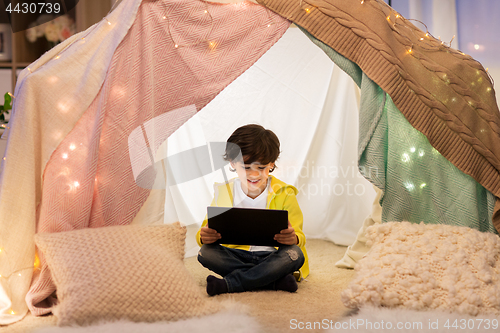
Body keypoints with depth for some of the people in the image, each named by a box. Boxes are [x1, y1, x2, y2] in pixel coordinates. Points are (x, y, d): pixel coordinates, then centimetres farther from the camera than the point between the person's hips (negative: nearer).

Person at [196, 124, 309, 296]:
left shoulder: (284, 194, -2)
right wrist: (204, 236, -26)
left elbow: (298, 236, -6)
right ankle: (277, 280, -29)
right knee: (206, 253, -25)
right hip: (236, 255, 2)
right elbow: (208, 229, 1)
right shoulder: (223, 193, 3)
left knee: (295, 254, -32)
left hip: (271, 256, -1)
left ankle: (228, 283, -29)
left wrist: (294, 238, -32)